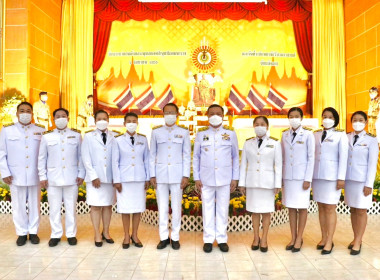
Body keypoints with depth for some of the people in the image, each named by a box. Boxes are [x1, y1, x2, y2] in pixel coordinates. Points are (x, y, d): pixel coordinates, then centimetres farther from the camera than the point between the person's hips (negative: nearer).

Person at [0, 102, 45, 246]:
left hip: (34, 175, 0)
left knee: (34, 205, 9)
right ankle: (22, 233, 24)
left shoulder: (41, 130, 4)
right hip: (16, 176, 0)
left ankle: (33, 232, 24)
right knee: (18, 206, 8)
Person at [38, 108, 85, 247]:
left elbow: (81, 156, 6)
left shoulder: (76, 135, 6)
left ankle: (71, 234, 19)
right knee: (54, 208, 5)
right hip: (53, 178, 1)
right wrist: (42, 177, 4)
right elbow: (42, 158, 9)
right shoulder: (47, 137, 7)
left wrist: (81, 174, 0)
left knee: (71, 208, 5)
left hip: (72, 178, 0)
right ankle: (56, 234, 20)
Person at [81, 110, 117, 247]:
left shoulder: (114, 137, 5)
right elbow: (86, 159, 0)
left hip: (110, 177, 1)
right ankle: (97, 235, 13)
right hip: (94, 177, -1)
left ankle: (106, 232, 22)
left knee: (108, 205, 8)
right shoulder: (88, 136, 4)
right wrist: (94, 177, -7)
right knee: (96, 206, 2)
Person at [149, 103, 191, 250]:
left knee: (176, 207, 4)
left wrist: (186, 176, -3)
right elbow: (152, 155, 7)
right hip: (161, 174, 1)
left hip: (177, 174, -1)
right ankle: (164, 237, 19)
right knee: (162, 207, 6)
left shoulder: (184, 132, 4)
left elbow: (187, 155, 3)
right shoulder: (156, 132, 6)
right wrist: (152, 175, 2)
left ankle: (175, 237, 18)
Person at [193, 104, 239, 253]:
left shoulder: (231, 134, 4)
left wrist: (235, 178, 3)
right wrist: (196, 178, 2)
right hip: (206, 178, 0)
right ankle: (208, 239, 18)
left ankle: (222, 239, 19)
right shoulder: (201, 134, 4)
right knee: (208, 209, 7)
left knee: (223, 209, 7)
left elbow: (235, 157, 7)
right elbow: (196, 157, 6)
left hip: (224, 178, 0)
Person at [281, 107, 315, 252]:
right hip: (287, 176, 4)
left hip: (302, 176, -3)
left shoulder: (308, 134, -3)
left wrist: (308, 179, -9)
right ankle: (293, 238, 19)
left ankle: (299, 239, 15)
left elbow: (311, 157, -4)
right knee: (291, 207, 9)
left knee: (302, 207, 4)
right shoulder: (285, 135, 8)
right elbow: (283, 157, 10)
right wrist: (281, 177, 7)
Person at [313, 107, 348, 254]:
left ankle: (329, 241, 7)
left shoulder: (341, 135, 1)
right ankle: (324, 238, 19)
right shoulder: (316, 135, 10)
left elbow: (343, 157, -4)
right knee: (321, 208, 8)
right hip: (317, 175, 4)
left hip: (332, 176, -3)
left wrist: (341, 178, -9)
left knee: (330, 208, -2)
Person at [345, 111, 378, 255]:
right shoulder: (346, 138, 5)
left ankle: (358, 242, 12)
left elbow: (372, 163, -5)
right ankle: (356, 239, 22)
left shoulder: (371, 140, -3)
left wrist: (369, 184, -9)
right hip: (349, 179, 3)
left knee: (361, 211, 3)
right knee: (353, 210, 10)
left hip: (362, 180, -3)